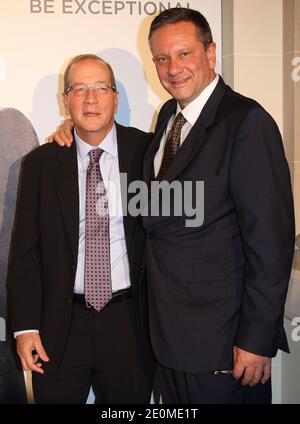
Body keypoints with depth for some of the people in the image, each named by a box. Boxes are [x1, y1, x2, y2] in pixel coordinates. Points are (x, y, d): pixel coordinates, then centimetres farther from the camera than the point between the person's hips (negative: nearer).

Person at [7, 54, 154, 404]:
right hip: (60, 325, 1)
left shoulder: (146, 150, -2)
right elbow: (24, 250, 1)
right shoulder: (40, 163, 1)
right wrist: (25, 326, -4)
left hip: (129, 322, 0)